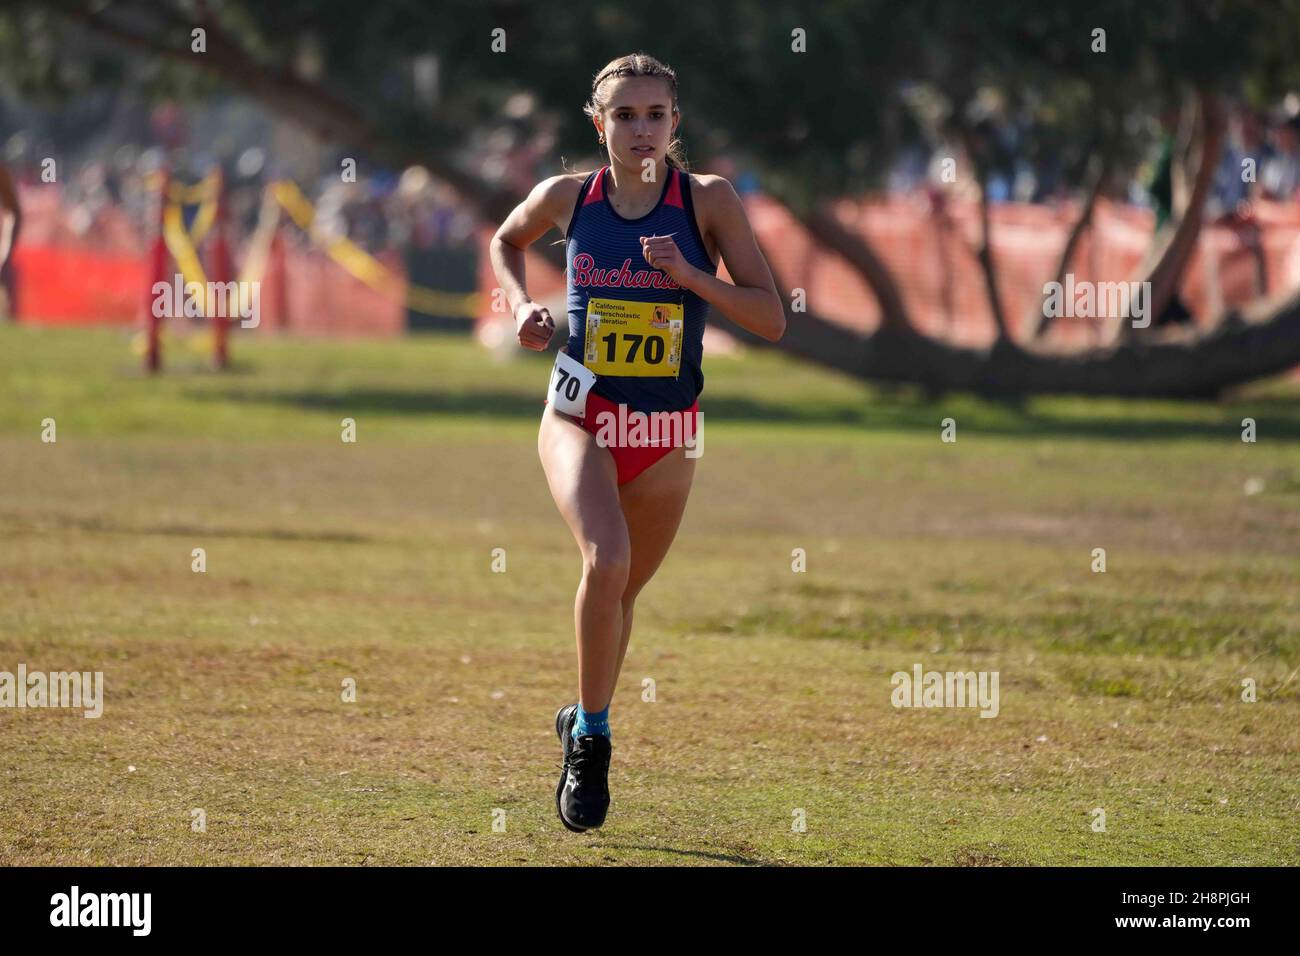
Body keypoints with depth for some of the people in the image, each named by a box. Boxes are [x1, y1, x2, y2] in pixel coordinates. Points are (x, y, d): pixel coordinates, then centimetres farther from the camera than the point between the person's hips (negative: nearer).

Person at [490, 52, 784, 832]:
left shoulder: (708, 200, -7)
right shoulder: (567, 197, -3)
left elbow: (771, 319, -9)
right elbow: (506, 242, 21)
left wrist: (690, 274, -22)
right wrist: (523, 305, 2)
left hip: (668, 430, 1)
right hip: (580, 416, -1)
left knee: (625, 589, 16)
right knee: (607, 559, -27)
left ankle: (586, 723, 43)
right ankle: (591, 737, -12)